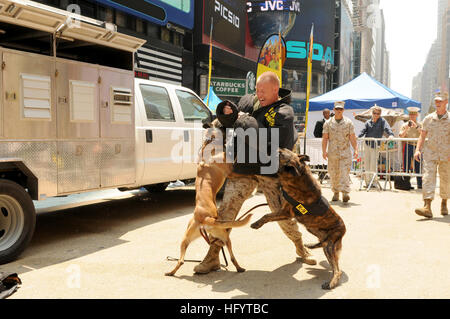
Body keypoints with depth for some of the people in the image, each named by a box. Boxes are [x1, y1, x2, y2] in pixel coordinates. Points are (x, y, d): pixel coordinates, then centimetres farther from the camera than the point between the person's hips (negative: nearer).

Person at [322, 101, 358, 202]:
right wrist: (324, 151, -4)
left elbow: (352, 137, 4)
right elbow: (324, 138, 5)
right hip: (332, 152, 2)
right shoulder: (328, 123, 7)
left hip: (345, 152, -1)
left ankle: (345, 193, -15)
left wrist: (355, 150, -5)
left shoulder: (348, 122, 5)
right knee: (333, 173, 6)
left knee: (344, 172, -11)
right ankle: (335, 193, 19)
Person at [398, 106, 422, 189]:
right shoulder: (405, 125, 9)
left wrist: (416, 127, -18)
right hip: (408, 147, 0)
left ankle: (420, 185, 8)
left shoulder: (420, 125, 10)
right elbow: (400, 136, -3)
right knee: (406, 167, -1)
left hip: (417, 147, 0)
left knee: (418, 168, 1)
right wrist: (406, 129, -17)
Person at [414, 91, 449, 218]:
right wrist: (418, 149, -2)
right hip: (430, 153, 1)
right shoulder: (428, 118, 6)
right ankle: (427, 207, -18)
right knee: (428, 178, -12)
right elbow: (422, 136, 10)